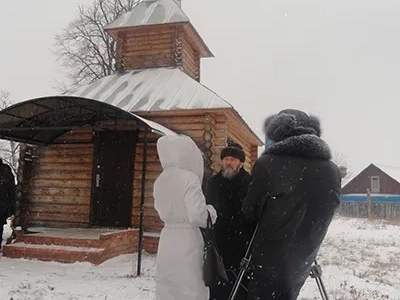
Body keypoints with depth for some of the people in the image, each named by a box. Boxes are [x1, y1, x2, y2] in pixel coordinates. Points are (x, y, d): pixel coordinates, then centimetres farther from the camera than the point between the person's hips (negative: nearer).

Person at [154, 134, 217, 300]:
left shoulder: (160, 180, 6)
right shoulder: (189, 178, -16)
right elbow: (197, 215, -20)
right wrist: (211, 212, -2)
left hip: (167, 241, 7)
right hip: (187, 242, -7)